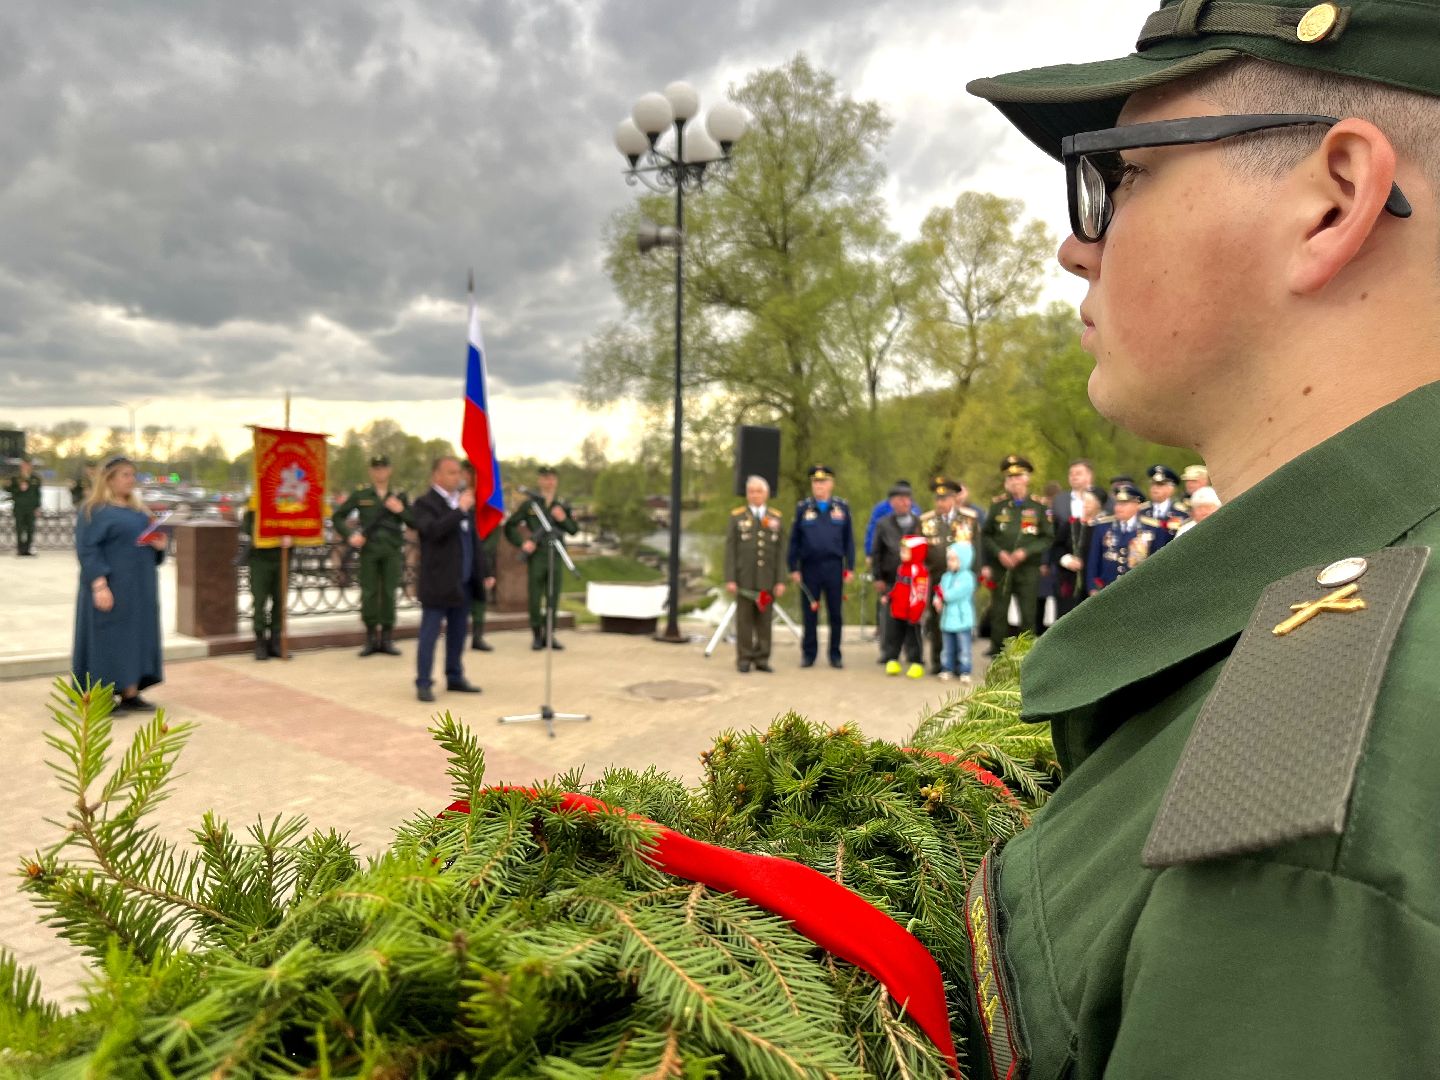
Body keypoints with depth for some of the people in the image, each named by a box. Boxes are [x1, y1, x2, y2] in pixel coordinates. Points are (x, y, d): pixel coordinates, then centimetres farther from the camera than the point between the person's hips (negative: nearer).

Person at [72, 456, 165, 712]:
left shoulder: (138, 510, 15)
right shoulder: (94, 510, -7)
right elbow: (88, 550, -14)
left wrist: (159, 545, 0)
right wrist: (99, 584, -23)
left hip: (138, 586, 7)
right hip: (111, 586, -7)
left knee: (137, 636, 7)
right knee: (107, 639, -2)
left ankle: (130, 694, 13)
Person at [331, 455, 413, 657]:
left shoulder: (400, 496, 11)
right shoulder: (360, 494, 8)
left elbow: (414, 523, 9)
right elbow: (337, 516, 10)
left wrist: (401, 511, -9)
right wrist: (349, 536, -3)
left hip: (392, 551, 1)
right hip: (369, 550, -1)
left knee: (389, 593, 1)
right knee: (369, 594, -1)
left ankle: (387, 639, 10)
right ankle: (371, 639, 10)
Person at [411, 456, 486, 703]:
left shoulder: (464, 499, 13)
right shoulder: (425, 503, -7)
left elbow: (474, 539, 17)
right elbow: (433, 530, -26)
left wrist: (484, 572, 15)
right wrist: (460, 510, -26)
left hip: (464, 581, 7)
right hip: (438, 582, -7)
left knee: (457, 633, 13)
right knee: (429, 634, -2)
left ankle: (455, 678, 23)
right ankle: (423, 683, 4)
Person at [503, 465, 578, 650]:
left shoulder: (562, 506, 11)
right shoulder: (529, 504, 3)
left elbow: (574, 530, 9)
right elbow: (509, 526, 5)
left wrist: (564, 519, -9)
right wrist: (522, 543, -6)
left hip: (556, 558, 2)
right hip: (536, 557, -2)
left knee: (553, 599, 5)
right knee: (535, 599, 0)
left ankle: (549, 635, 16)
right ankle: (537, 636, 12)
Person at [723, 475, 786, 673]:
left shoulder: (775, 517, 8)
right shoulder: (737, 516, 3)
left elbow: (779, 552, 6)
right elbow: (730, 550, 0)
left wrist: (781, 581, 0)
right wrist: (730, 579, -7)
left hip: (767, 580, 2)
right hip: (744, 579, -2)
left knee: (764, 619, 4)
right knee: (744, 619, 1)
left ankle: (762, 659, 12)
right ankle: (744, 659, 9)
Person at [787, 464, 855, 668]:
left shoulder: (842, 507, 6)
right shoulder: (803, 508, 5)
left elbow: (848, 539, 7)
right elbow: (794, 540, 6)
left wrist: (850, 567, 3)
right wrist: (793, 568, 1)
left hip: (834, 567, 0)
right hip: (809, 567, 0)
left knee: (835, 613, 5)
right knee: (810, 613, 5)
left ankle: (835, 655, 14)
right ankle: (808, 654, 14)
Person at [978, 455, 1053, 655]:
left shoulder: (1038, 506, 0)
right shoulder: (998, 505, 3)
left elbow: (1047, 539, 0)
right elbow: (985, 535, 6)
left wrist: (1026, 552, -13)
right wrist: (999, 553, -10)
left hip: (1028, 570, -1)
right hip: (1001, 569, 1)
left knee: (1028, 615, 1)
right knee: (998, 613, 4)